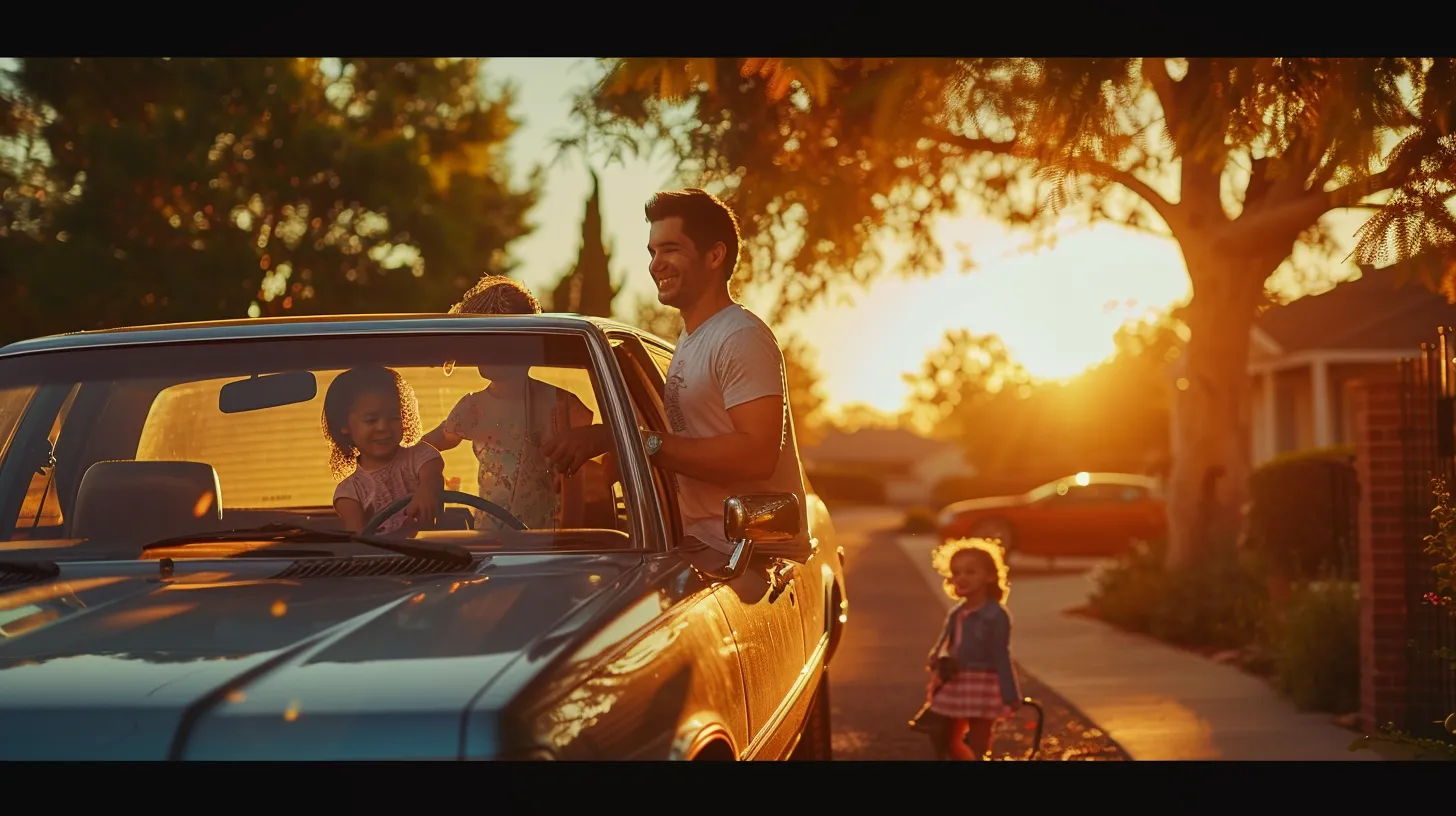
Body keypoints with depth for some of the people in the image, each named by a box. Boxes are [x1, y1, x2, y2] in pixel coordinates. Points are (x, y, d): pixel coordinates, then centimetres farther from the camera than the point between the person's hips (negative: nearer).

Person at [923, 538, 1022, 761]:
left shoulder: (996, 615, -14)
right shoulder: (955, 614, 6)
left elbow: (1001, 656, -14)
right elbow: (942, 646, 8)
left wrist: (1011, 696, -13)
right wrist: (941, 661, -16)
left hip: (983, 687, -7)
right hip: (955, 687, 7)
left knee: (978, 748, 2)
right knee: (949, 743, 19)